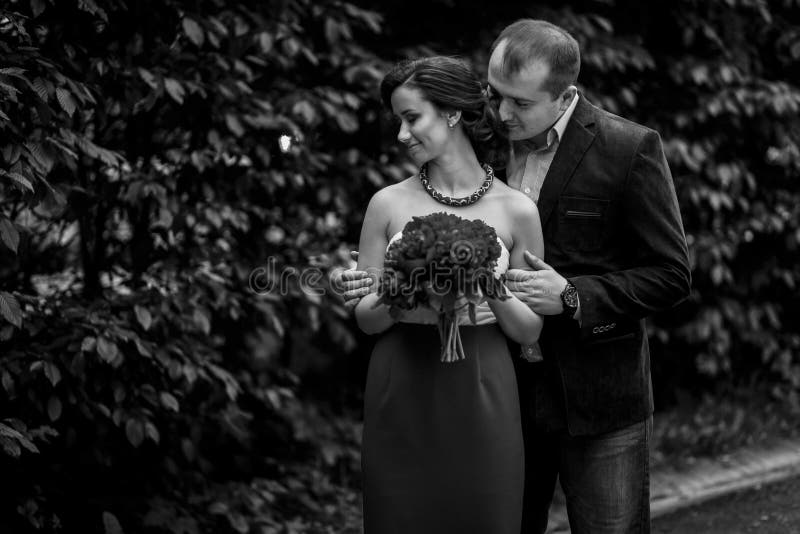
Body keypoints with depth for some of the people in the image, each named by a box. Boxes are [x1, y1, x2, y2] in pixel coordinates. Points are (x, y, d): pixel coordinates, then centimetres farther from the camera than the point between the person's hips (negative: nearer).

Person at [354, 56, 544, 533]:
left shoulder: (516, 210, -1)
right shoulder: (389, 205, 2)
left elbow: (530, 331, 4)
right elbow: (365, 317, 6)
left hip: (482, 397, -1)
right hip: (402, 396, 1)